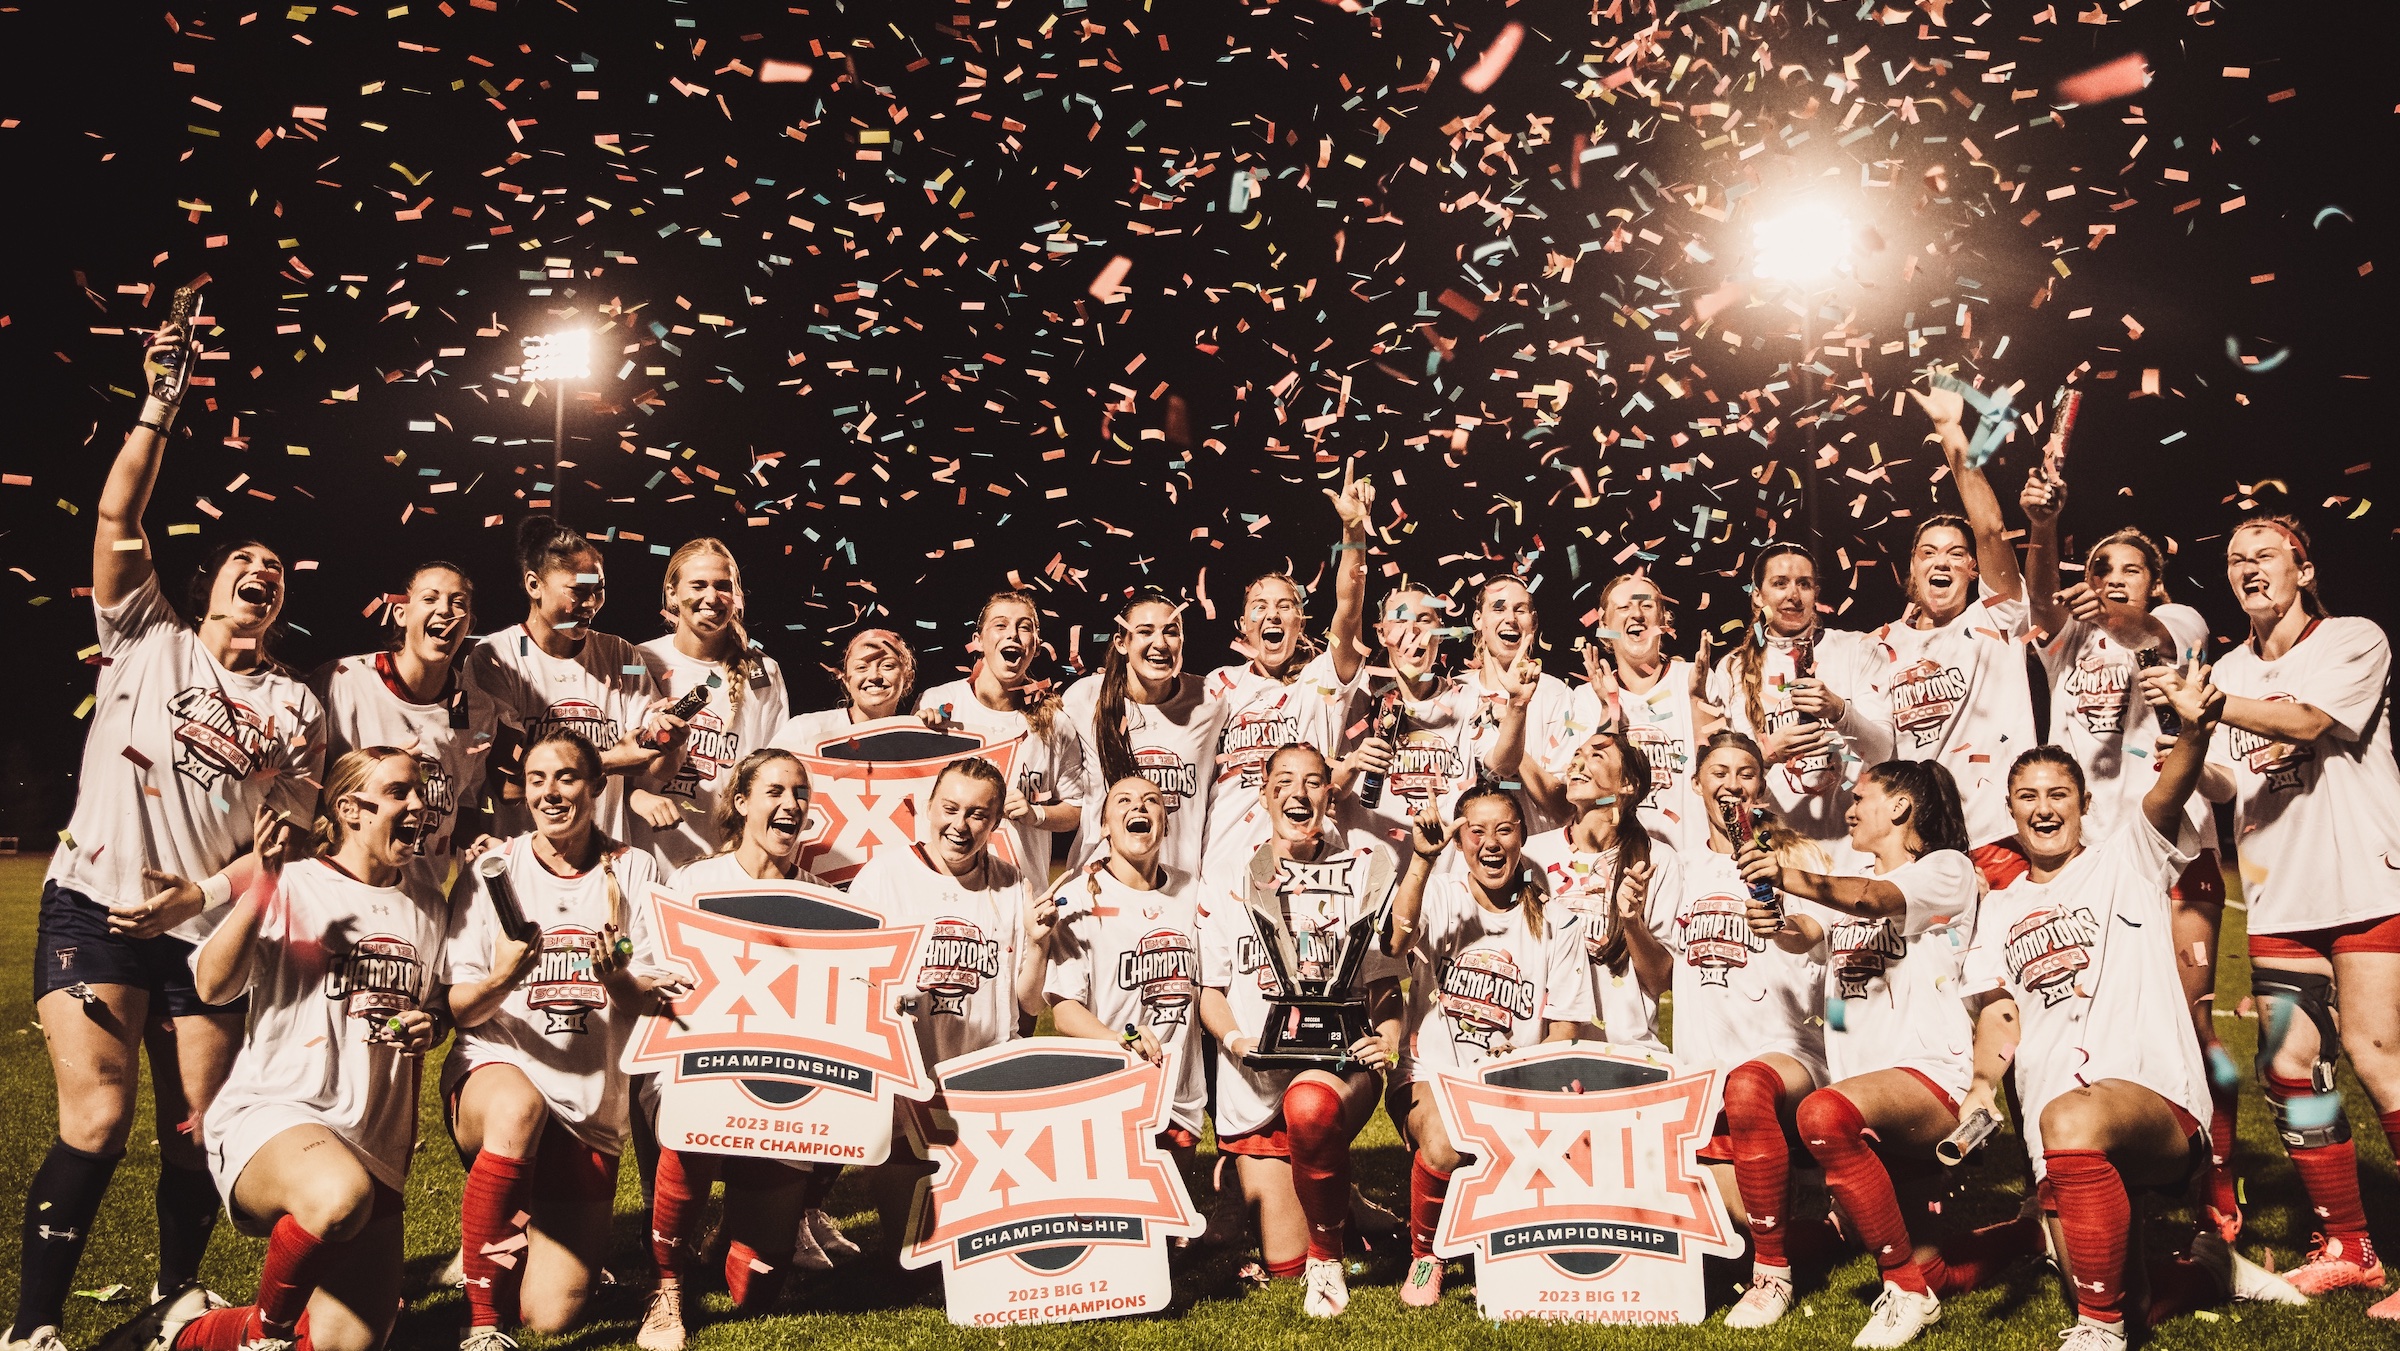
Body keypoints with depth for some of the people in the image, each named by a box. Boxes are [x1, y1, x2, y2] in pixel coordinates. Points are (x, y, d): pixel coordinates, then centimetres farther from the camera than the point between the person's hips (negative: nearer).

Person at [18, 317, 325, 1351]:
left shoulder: (295, 708, 11)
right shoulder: (148, 639, 9)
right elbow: (118, 524, -4)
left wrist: (199, 895, -10)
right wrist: (159, 409, -10)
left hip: (207, 930, 2)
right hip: (94, 905, -2)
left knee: (195, 1135, 4)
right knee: (97, 1124, -13)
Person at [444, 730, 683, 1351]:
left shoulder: (633, 871, 3)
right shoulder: (493, 869, 1)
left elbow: (656, 1001, 0)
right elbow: (456, 1008, -3)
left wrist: (619, 980, -22)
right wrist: (499, 979, -25)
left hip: (591, 1098, 1)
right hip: (496, 1068, -1)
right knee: (519, 1106, -41)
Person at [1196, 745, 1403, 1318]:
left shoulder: (1362, 873, 9)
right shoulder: (1227, 885, 10)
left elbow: (1385, 980, 9)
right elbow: (1211, 990, 8)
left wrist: (1388, 1041, -11)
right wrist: (1234, 1039, -13)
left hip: (1341, 1061, -2)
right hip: (1255, 1082, 2)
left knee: (1310, 1104, -40)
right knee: (1282, 1262, 0)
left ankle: (1328, 1253, -14)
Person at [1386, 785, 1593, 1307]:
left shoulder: (1556, 923, 6)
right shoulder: (1439, 897, 1)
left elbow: (1563, 1034, 4)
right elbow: (1397, 941, -24)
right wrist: (1422, 859, -36)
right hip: (1433, 1075, -2)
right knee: (1444, 1144, -35)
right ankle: (1424, 1256, -3)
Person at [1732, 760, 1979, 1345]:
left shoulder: (1947, 869, 5)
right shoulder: (1846, 882, 26)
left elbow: (1874, 900, -17)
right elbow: (1810, 932, 4)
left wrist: (1789, 877, -37)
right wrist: (1779, 922, -21)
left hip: (1929, 1077, -7)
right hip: (1854, 1080, 7)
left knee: (1824, 1112, -36)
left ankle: (1909, 1291, -22)